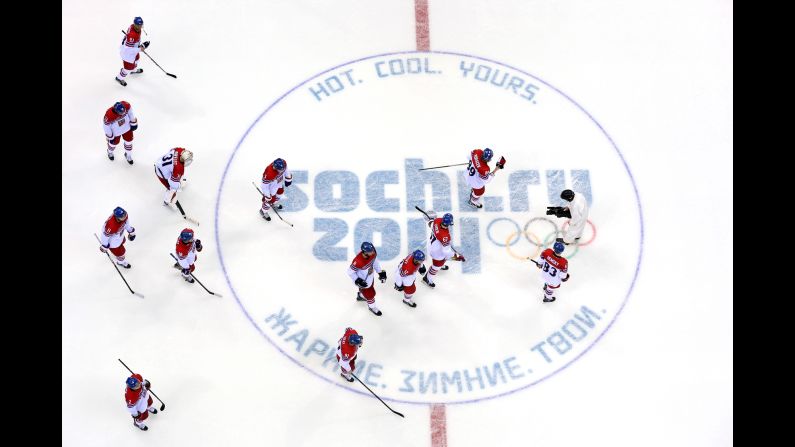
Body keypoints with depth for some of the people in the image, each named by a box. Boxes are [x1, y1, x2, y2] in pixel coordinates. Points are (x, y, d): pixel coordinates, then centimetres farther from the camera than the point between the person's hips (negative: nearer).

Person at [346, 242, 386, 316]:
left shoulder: (372, 254, -24)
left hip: (370, 276, 6)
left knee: (370, 287, 33)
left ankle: (360, 296, 65)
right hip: (363, 280, -6)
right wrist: (357, 281, -28)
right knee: (370, 293, 13)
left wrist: (381, 272, -1)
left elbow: (375, 261, -1)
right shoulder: (358, 261, -42)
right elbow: (350, 272, -26)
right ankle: (372, 307, 45)